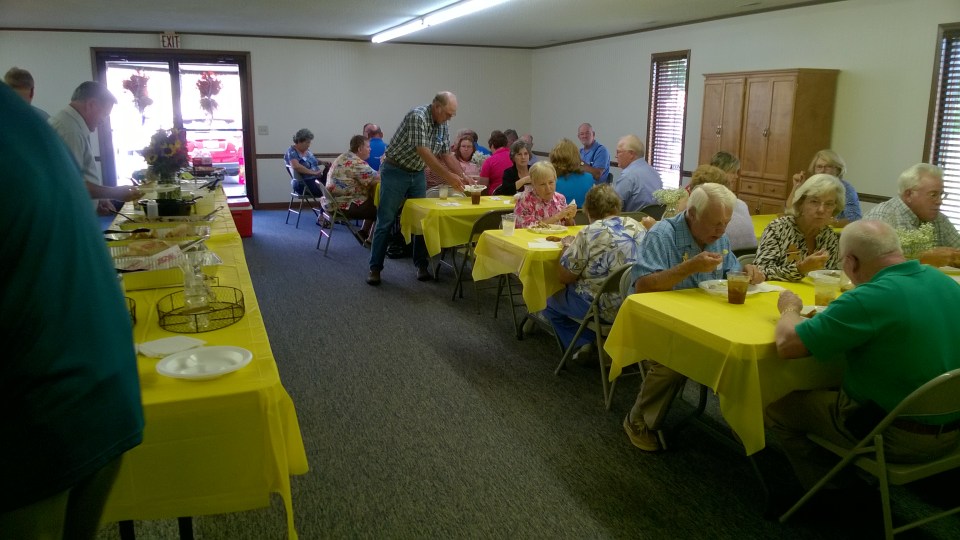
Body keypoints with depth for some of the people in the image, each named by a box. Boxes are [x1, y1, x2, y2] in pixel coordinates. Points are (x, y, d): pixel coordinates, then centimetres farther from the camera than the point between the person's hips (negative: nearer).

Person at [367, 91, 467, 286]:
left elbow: (446, 154, 7)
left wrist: (462, 176, -7)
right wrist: (448, 176, -29)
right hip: (395, 172, -7)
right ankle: (375, 267, 4)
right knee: (386, 221, -3)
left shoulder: (443, 126, 2)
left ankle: (421, 264, 16)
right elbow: (423, 152, -28)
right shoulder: (417, 116, -23)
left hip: (417, 174, 7)